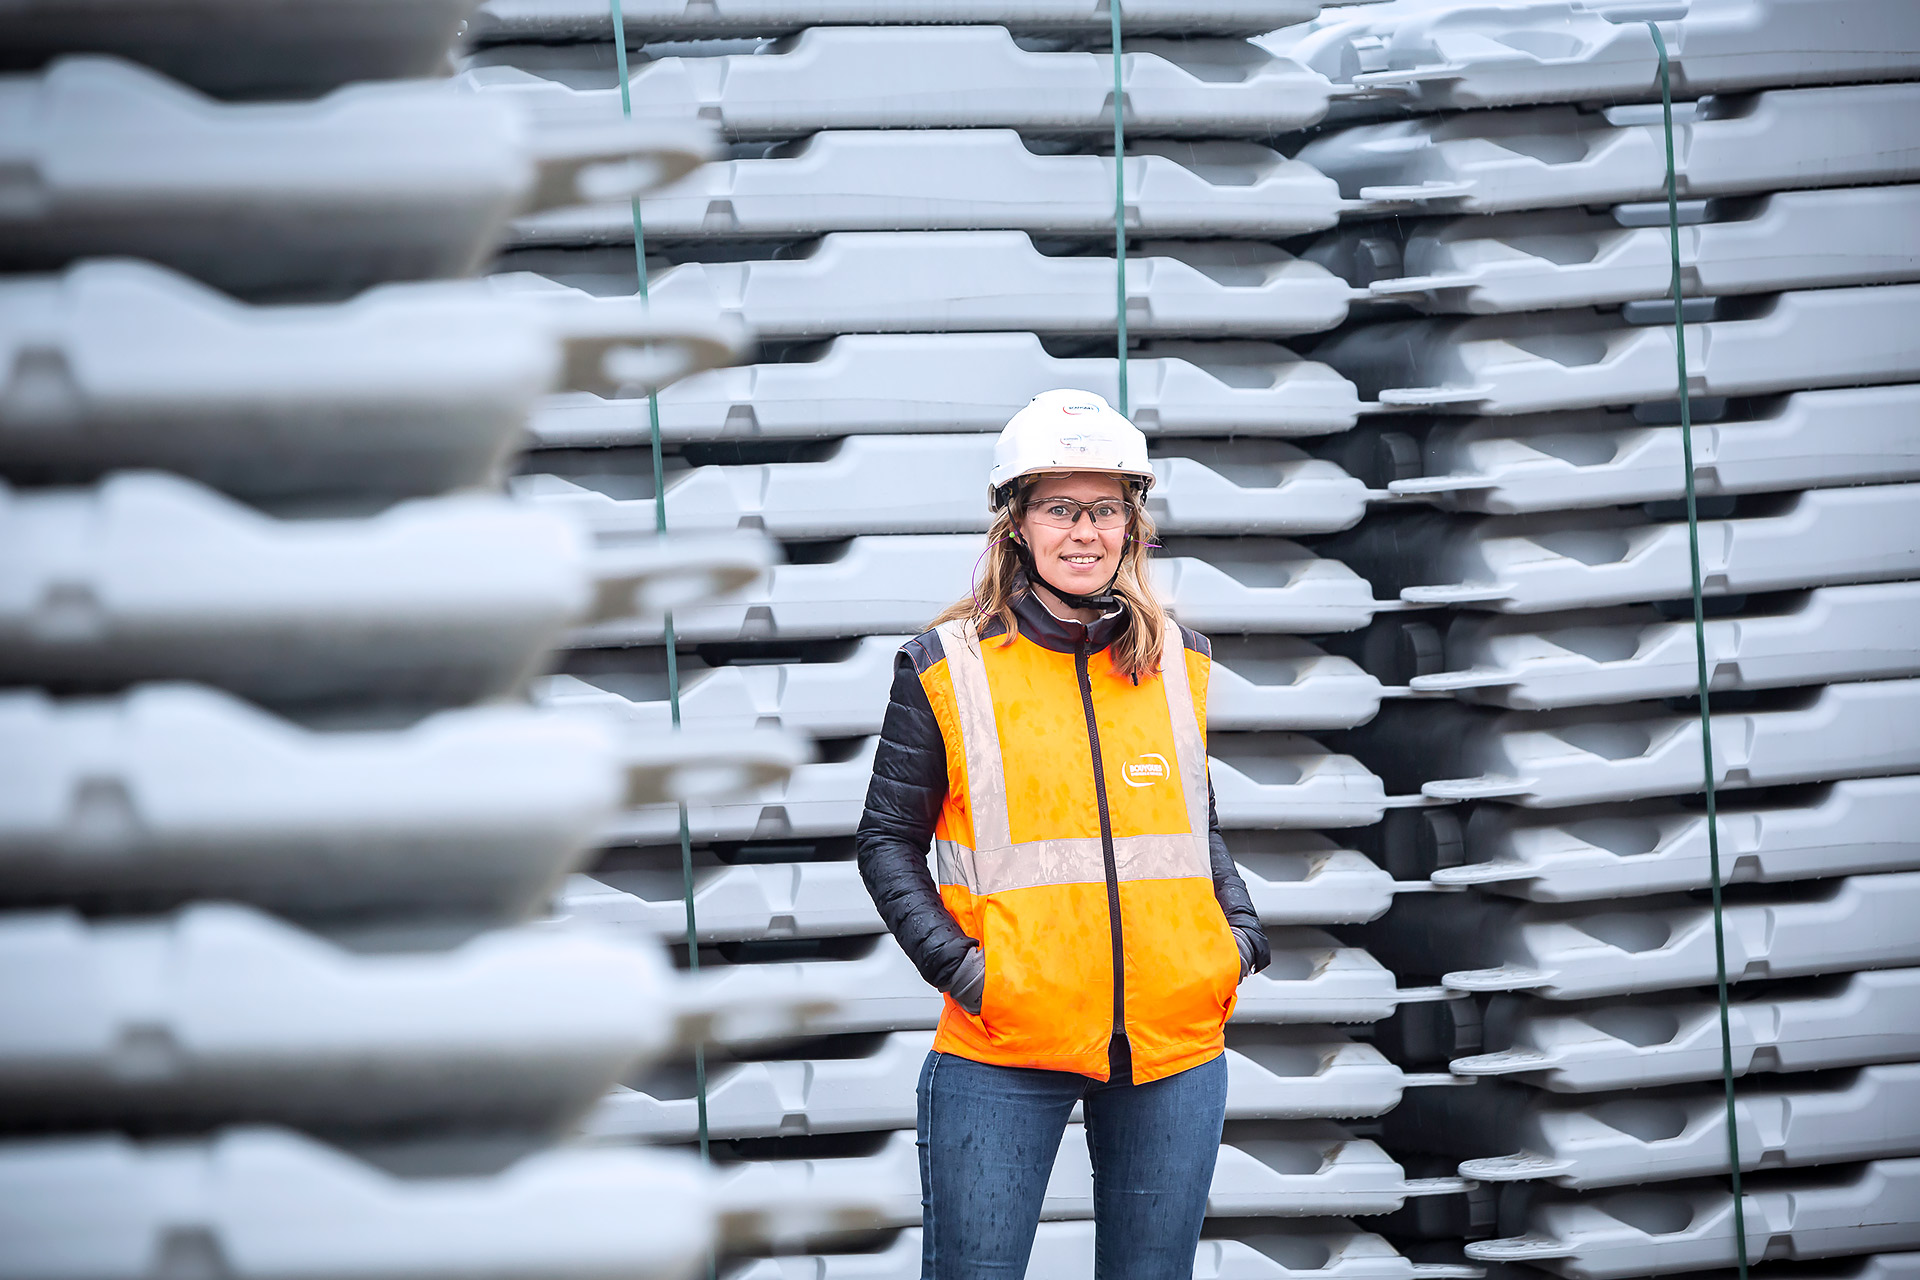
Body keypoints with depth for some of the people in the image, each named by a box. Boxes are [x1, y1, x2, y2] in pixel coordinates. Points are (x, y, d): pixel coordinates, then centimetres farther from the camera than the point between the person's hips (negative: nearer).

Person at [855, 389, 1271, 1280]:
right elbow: (888, 841, 3)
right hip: (1005, 1048, -3)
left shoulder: (1177, 664, 11)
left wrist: (1241, 936, 5)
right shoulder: (947, 668, -1)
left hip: (1175, 1043, 3)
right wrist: (955, 963, -11)